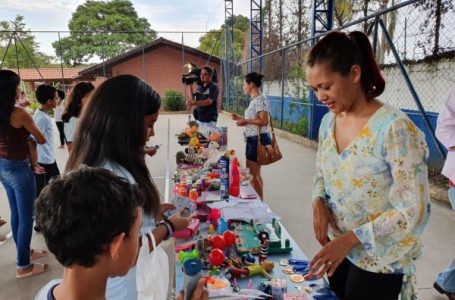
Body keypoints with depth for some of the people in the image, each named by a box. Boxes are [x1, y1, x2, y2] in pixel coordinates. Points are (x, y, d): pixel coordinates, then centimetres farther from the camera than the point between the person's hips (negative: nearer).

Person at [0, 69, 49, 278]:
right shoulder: (20, 114, -19)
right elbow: (42, 140, -8)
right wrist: (30, 133, 10)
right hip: (18, 169, -8)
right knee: (26, 217, 3)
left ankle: (24, 252, 36)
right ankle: (23, 266, 13)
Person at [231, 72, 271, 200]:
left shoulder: (261, 99, -16)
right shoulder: (254, 100, 13)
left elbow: (264, 121, -25)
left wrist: (246, 121, -17)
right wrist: (241, 118, 13)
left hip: (258, 139, -10)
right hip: (252, 139, 10)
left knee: (253, 174, -3)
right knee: (253, 173, 16)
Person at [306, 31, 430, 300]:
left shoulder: (395, 128, -23)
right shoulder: (328, 122, -2)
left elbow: (414, 211, -22)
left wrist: (351, 238, -25)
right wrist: (319, 201, -10)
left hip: (379, 263, -6)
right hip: (340, 249, 6)